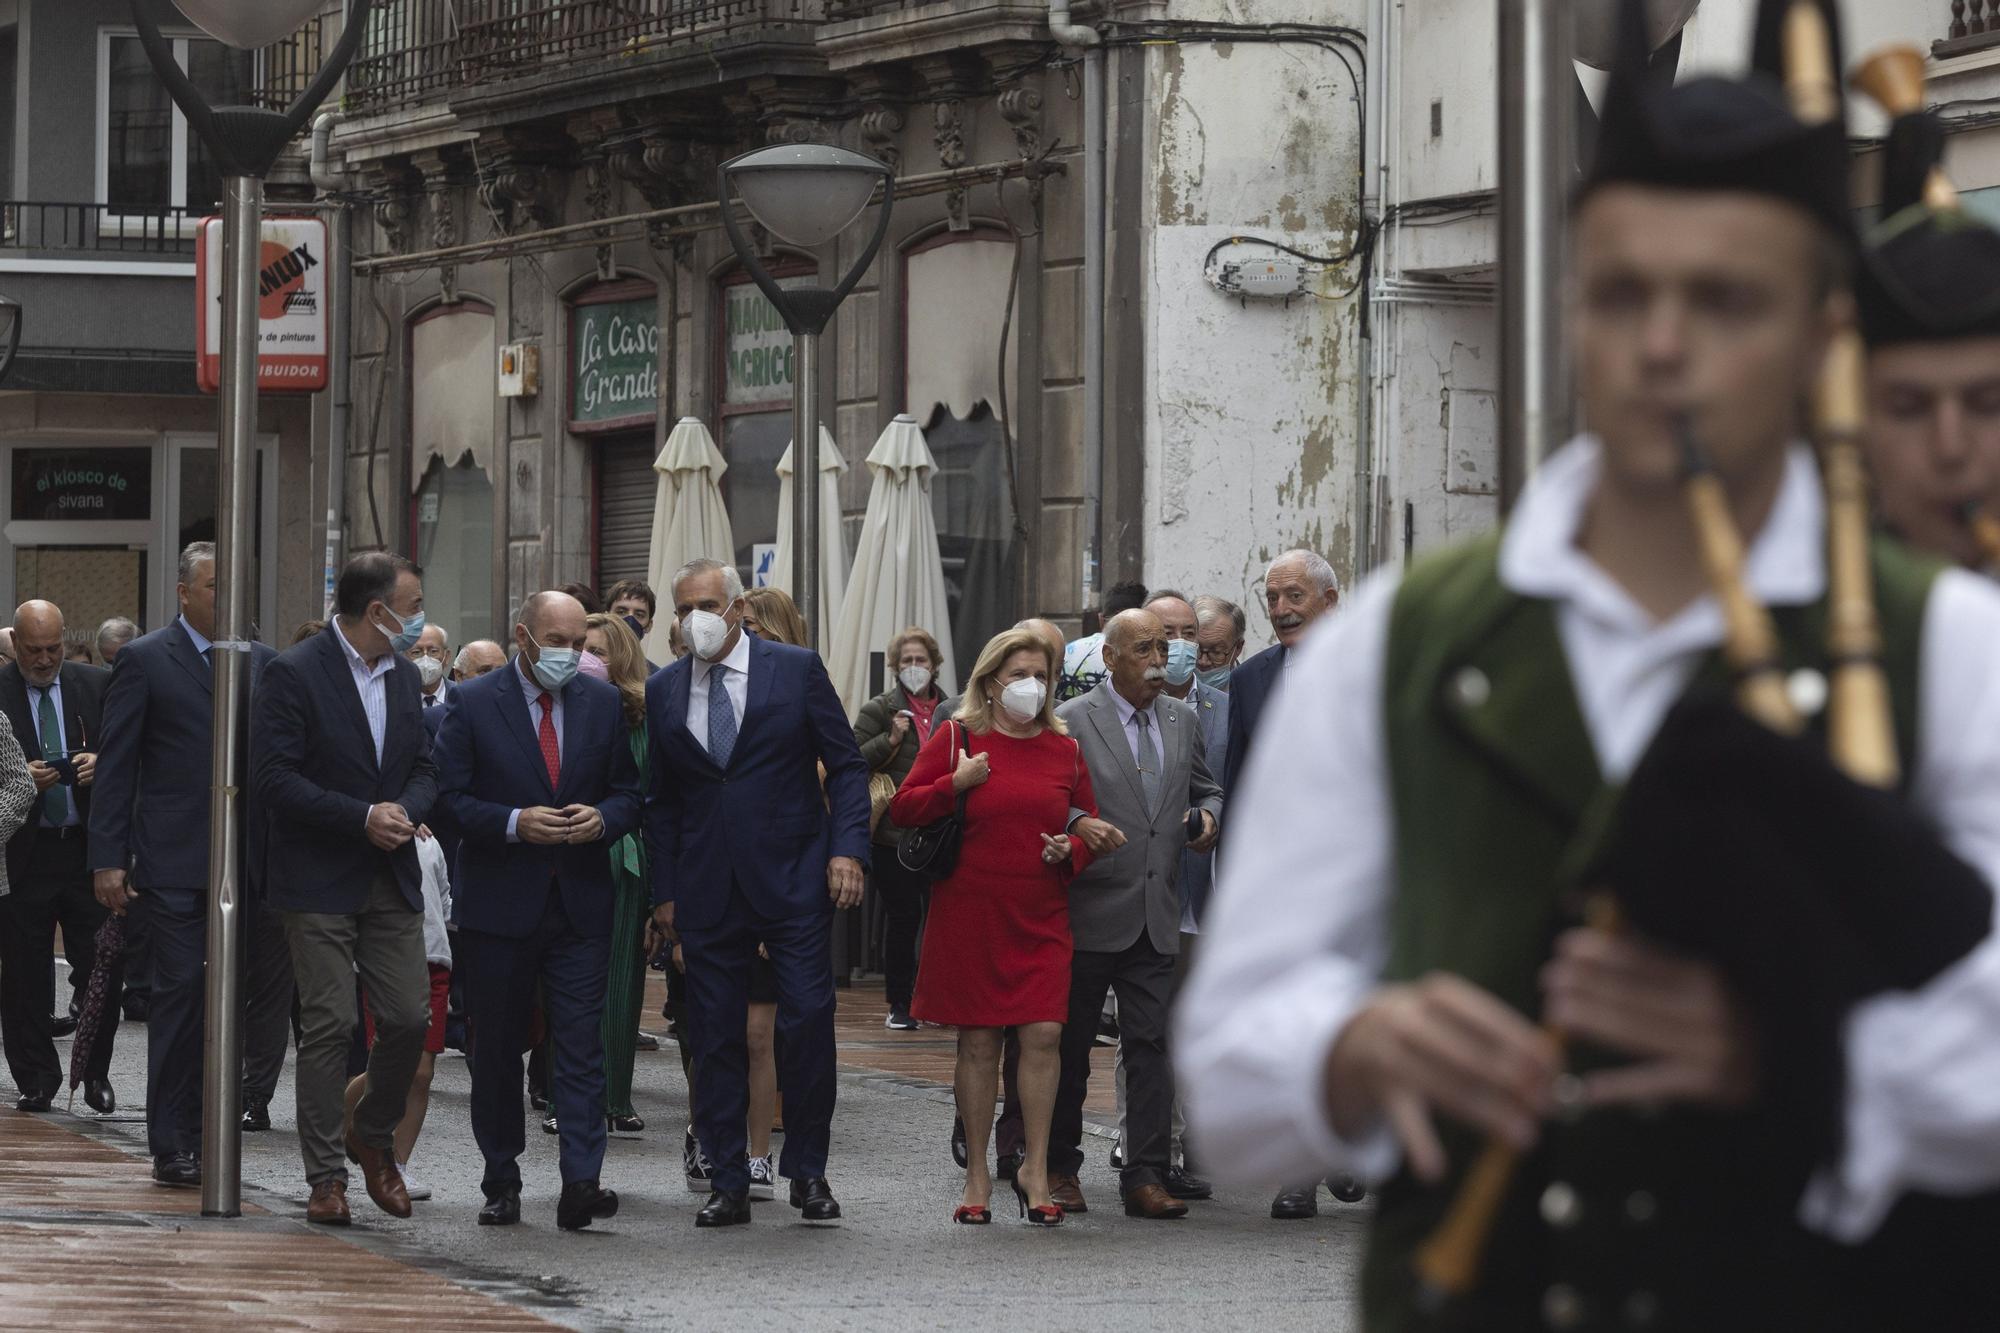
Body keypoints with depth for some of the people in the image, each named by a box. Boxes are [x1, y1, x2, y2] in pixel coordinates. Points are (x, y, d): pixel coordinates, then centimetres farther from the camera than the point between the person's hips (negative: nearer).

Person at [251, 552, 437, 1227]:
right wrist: (362, 817, -18)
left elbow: (424, 767, 17)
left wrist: (405, 809, -6)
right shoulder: (294, 673, -10)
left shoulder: (404, 675, 12)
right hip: (320, 883, -6)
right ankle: (326, 1177, 3)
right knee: (328, 1026, -5)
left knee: (410, 1018, -1)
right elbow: (273, 778, -15)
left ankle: (373, 1134, 24)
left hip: (392, 880, 6)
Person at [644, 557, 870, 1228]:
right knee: (716, 1038, 3)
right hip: (707, 890, 3)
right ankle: (729, 1184, 9)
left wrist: (847, 850, -9)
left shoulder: (797, 670, 1)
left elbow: (846, 765, 2)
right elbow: (661, 800, 14)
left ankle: (808, 1172, 6)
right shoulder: (664, 691, 9)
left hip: (793, 878, -3)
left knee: (808, 1022, -7)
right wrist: (664, 891, 8)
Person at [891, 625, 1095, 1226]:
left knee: (1043, 1034, -9)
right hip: (969, 916, -2)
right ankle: (977, 1176, 12)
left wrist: (1071, 851, -5)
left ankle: (1035, 1169, 2)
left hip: (1042, 917, 2)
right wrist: (955, 784, -14)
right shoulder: (956, 737, 1)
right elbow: (902, 809, 0)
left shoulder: (1064, 749, 9)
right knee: (977, 1042, 3)